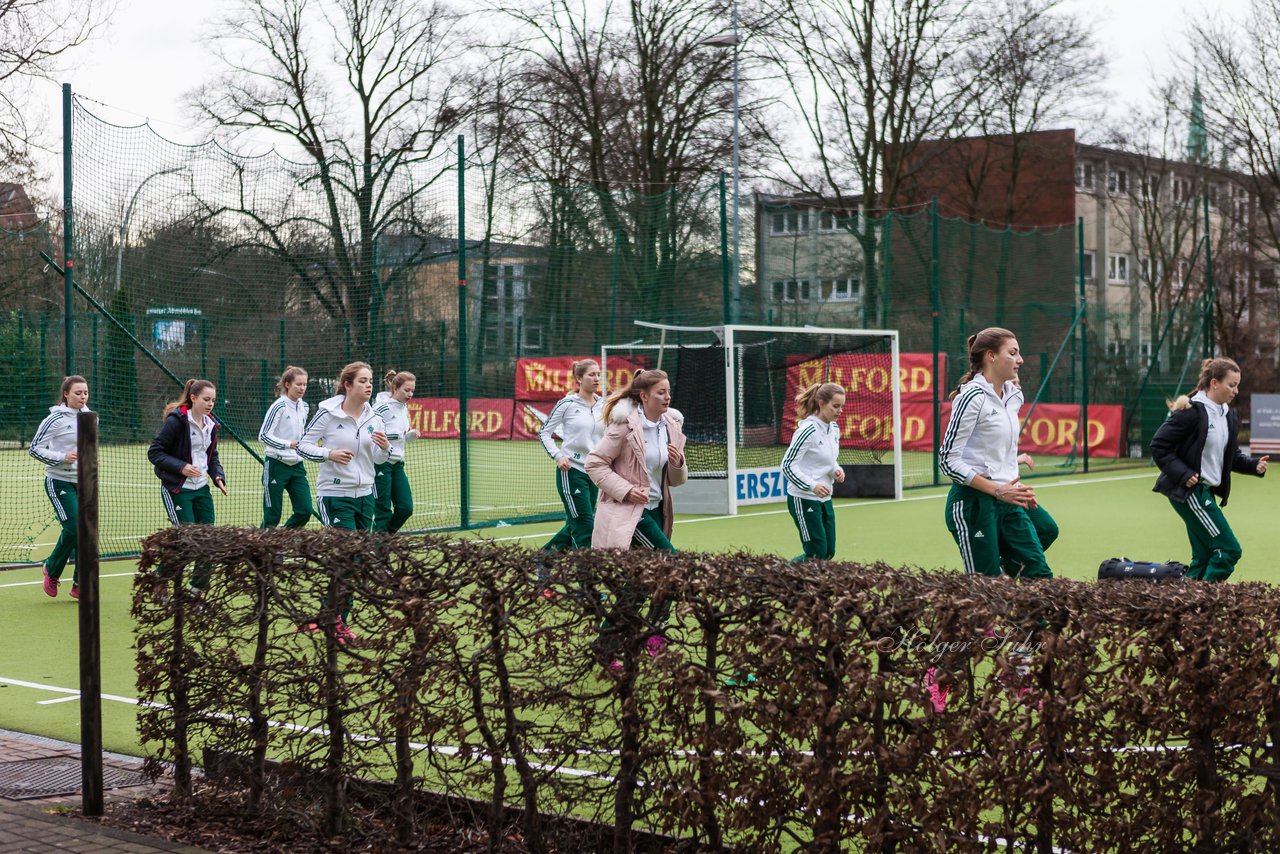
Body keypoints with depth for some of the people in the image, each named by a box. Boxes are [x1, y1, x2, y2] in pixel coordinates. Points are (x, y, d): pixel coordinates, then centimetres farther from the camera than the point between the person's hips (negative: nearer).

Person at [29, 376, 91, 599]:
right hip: (59, 482, -6)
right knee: (73, 528, -14)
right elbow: (34, 448, -8)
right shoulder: (56, 419, -10)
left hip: (82, 482, 6)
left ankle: (79, 585, 7)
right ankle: (52, 569, 12)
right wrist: (62, 458, -19)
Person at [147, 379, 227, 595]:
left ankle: (198, 589, 15)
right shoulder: (176, 421, -13)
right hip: (176, 490, -7)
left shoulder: (210, 424, 9)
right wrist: (181, 467, -23)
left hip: (201, 488, 7)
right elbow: (154, 452, -13)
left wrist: (218, 476, 2)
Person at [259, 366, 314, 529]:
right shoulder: (279, 406, -12)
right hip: (276, 465, -6)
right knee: (272, 517, -1)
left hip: (297, 466, 6)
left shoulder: (304, 407, 9)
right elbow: (263, 436, -18)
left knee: (305, 511, -2)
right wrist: (289, 444, -27)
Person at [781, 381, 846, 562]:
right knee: (817, 555, -8)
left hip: (824, 499, 9)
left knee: (828, 553, 8)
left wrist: (837, 471, -1)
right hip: (803, 499, -9)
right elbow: (787, 465, -19)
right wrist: (812, 485, -30)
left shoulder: (834, 429, 8)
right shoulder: (808, 430, -18)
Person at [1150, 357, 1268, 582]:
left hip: (1206, 491, 9)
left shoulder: (1229, 416, 11)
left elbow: (1232, 456, 20)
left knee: (1204, 557, 10)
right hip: (1189, 490, -9)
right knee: (1228, 549, -10)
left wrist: (1254, 465, 1)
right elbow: (1158, 445, -15)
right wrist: (1183, 474, -20)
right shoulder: (1192, 411, -15)